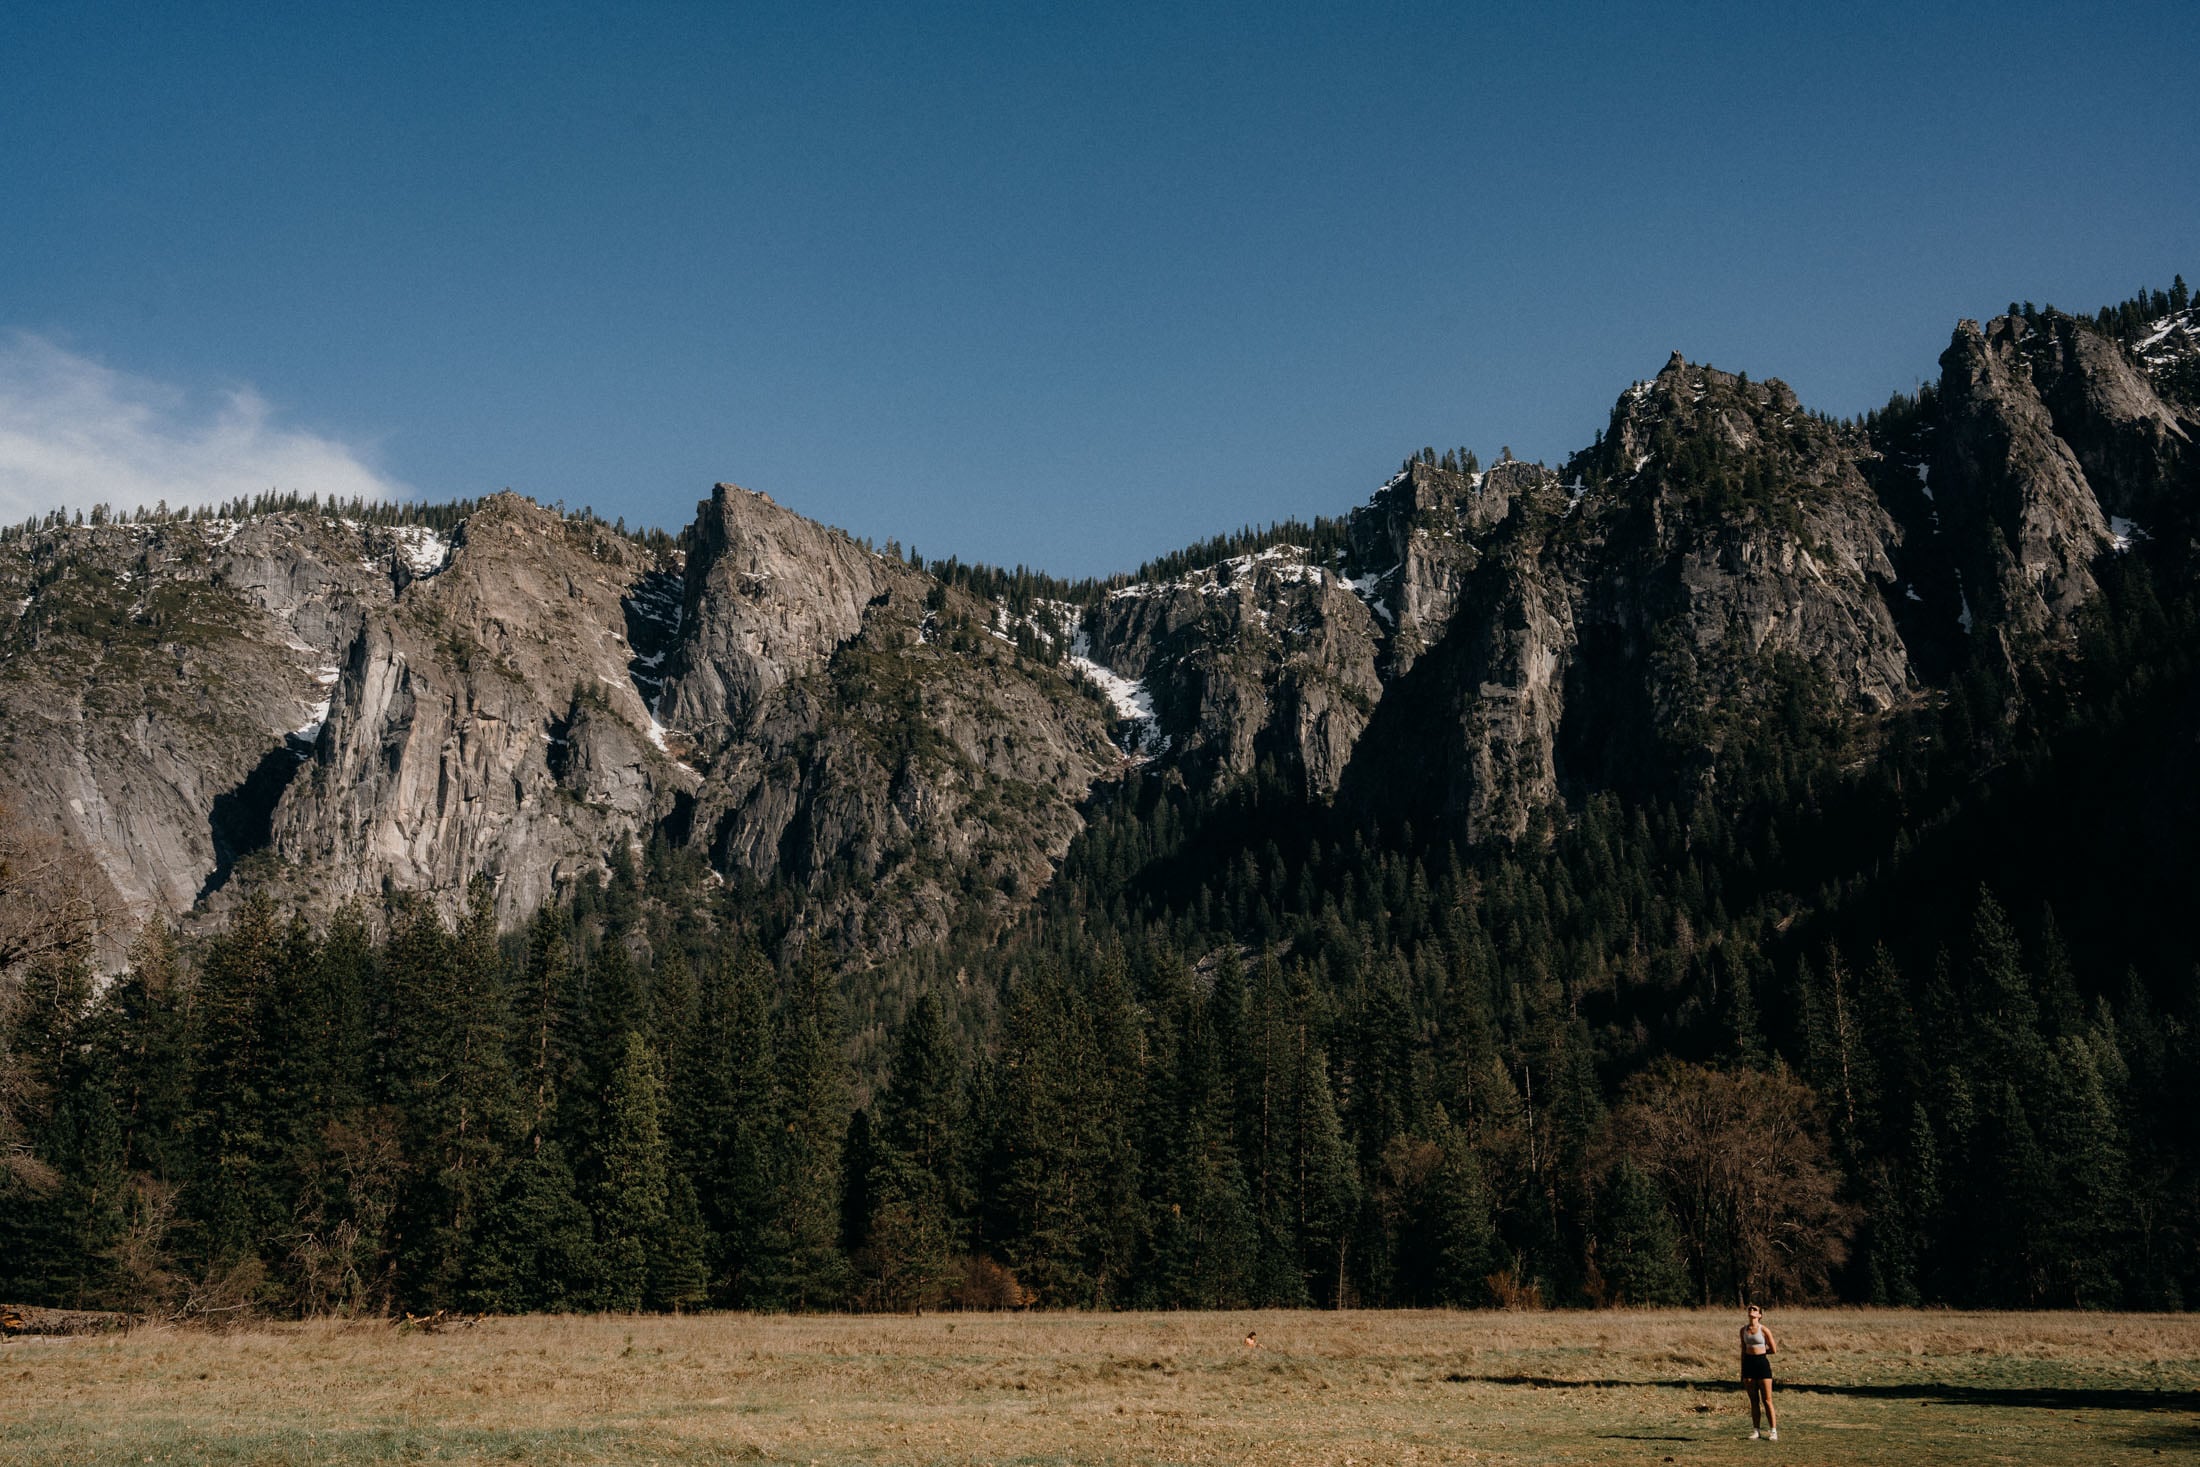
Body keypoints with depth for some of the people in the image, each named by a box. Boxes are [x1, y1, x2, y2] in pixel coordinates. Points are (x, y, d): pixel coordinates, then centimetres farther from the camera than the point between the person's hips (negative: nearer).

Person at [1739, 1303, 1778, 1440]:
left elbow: (1773, 1349, 1)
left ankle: (1773, 1431, 4)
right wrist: (1742, 1372, 12)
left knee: (1767, 1400, -1)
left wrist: (1759, 1351, 8)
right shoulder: (1743, 1330, 8)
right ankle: (1755, 1430, 13)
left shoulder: (1764, 1330, -4)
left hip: (1762, 1363, -4)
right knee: (1753, 1400, 8)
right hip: (1748, 1363, 4)